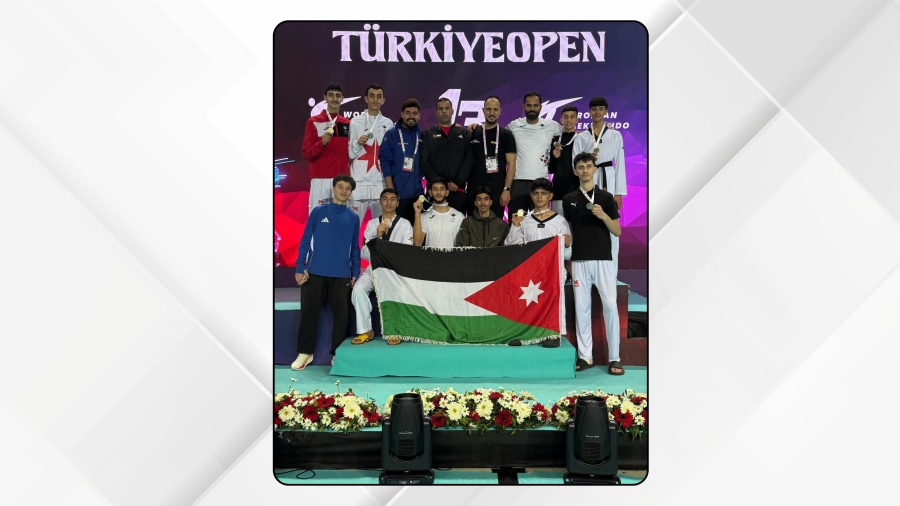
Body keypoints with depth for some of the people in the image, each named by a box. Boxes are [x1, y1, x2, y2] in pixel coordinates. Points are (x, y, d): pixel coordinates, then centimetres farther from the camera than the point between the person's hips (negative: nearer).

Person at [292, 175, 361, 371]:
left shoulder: (353, 218, 8)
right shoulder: (318, 211, 3)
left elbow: (355, 248, 12)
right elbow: (305, 240, 2)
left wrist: (355, 273, 6)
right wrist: (300, 267, -5)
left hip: (342, 275, 2)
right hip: (315, 272, -1)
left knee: (341, 315, 5)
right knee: (309, 313, 4)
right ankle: (305, 352, 17)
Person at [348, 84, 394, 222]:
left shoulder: (388, 124, 10)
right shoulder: (355, 122, 3)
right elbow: (349, 154, 2)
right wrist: (358, 143, -16)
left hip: (381, 182, 2)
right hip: (360, 181, -2)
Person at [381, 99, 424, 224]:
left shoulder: (423, 135, 8)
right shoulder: (391, 135, -1)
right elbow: (385, 163, -5)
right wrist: (390, 190, -12)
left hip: (418, 193, 3)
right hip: (398, 193, -3)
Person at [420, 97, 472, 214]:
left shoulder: (464, 133, 14)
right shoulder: (427, 134, 13)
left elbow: (469, 160, 2)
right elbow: (424, 162, 2)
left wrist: (457, 182, -10)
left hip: (458, 189, 0)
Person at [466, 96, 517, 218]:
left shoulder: (506, 135, 1)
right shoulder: (473, 133, 9)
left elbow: (511, 164, -3)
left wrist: (507, 189, -11)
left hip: (497, 191, -2)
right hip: (474, 189, 3)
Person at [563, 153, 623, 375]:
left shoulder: (606, 197, 5)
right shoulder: (569, 199, 10)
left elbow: (617, 232, 4)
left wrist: (603, 216, -13)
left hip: (603, 259, -2)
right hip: (579, 260, 2)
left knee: (610, 305, -7)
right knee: (581, 307, 3)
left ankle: (614, 358, -1)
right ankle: (585, 356, 11)